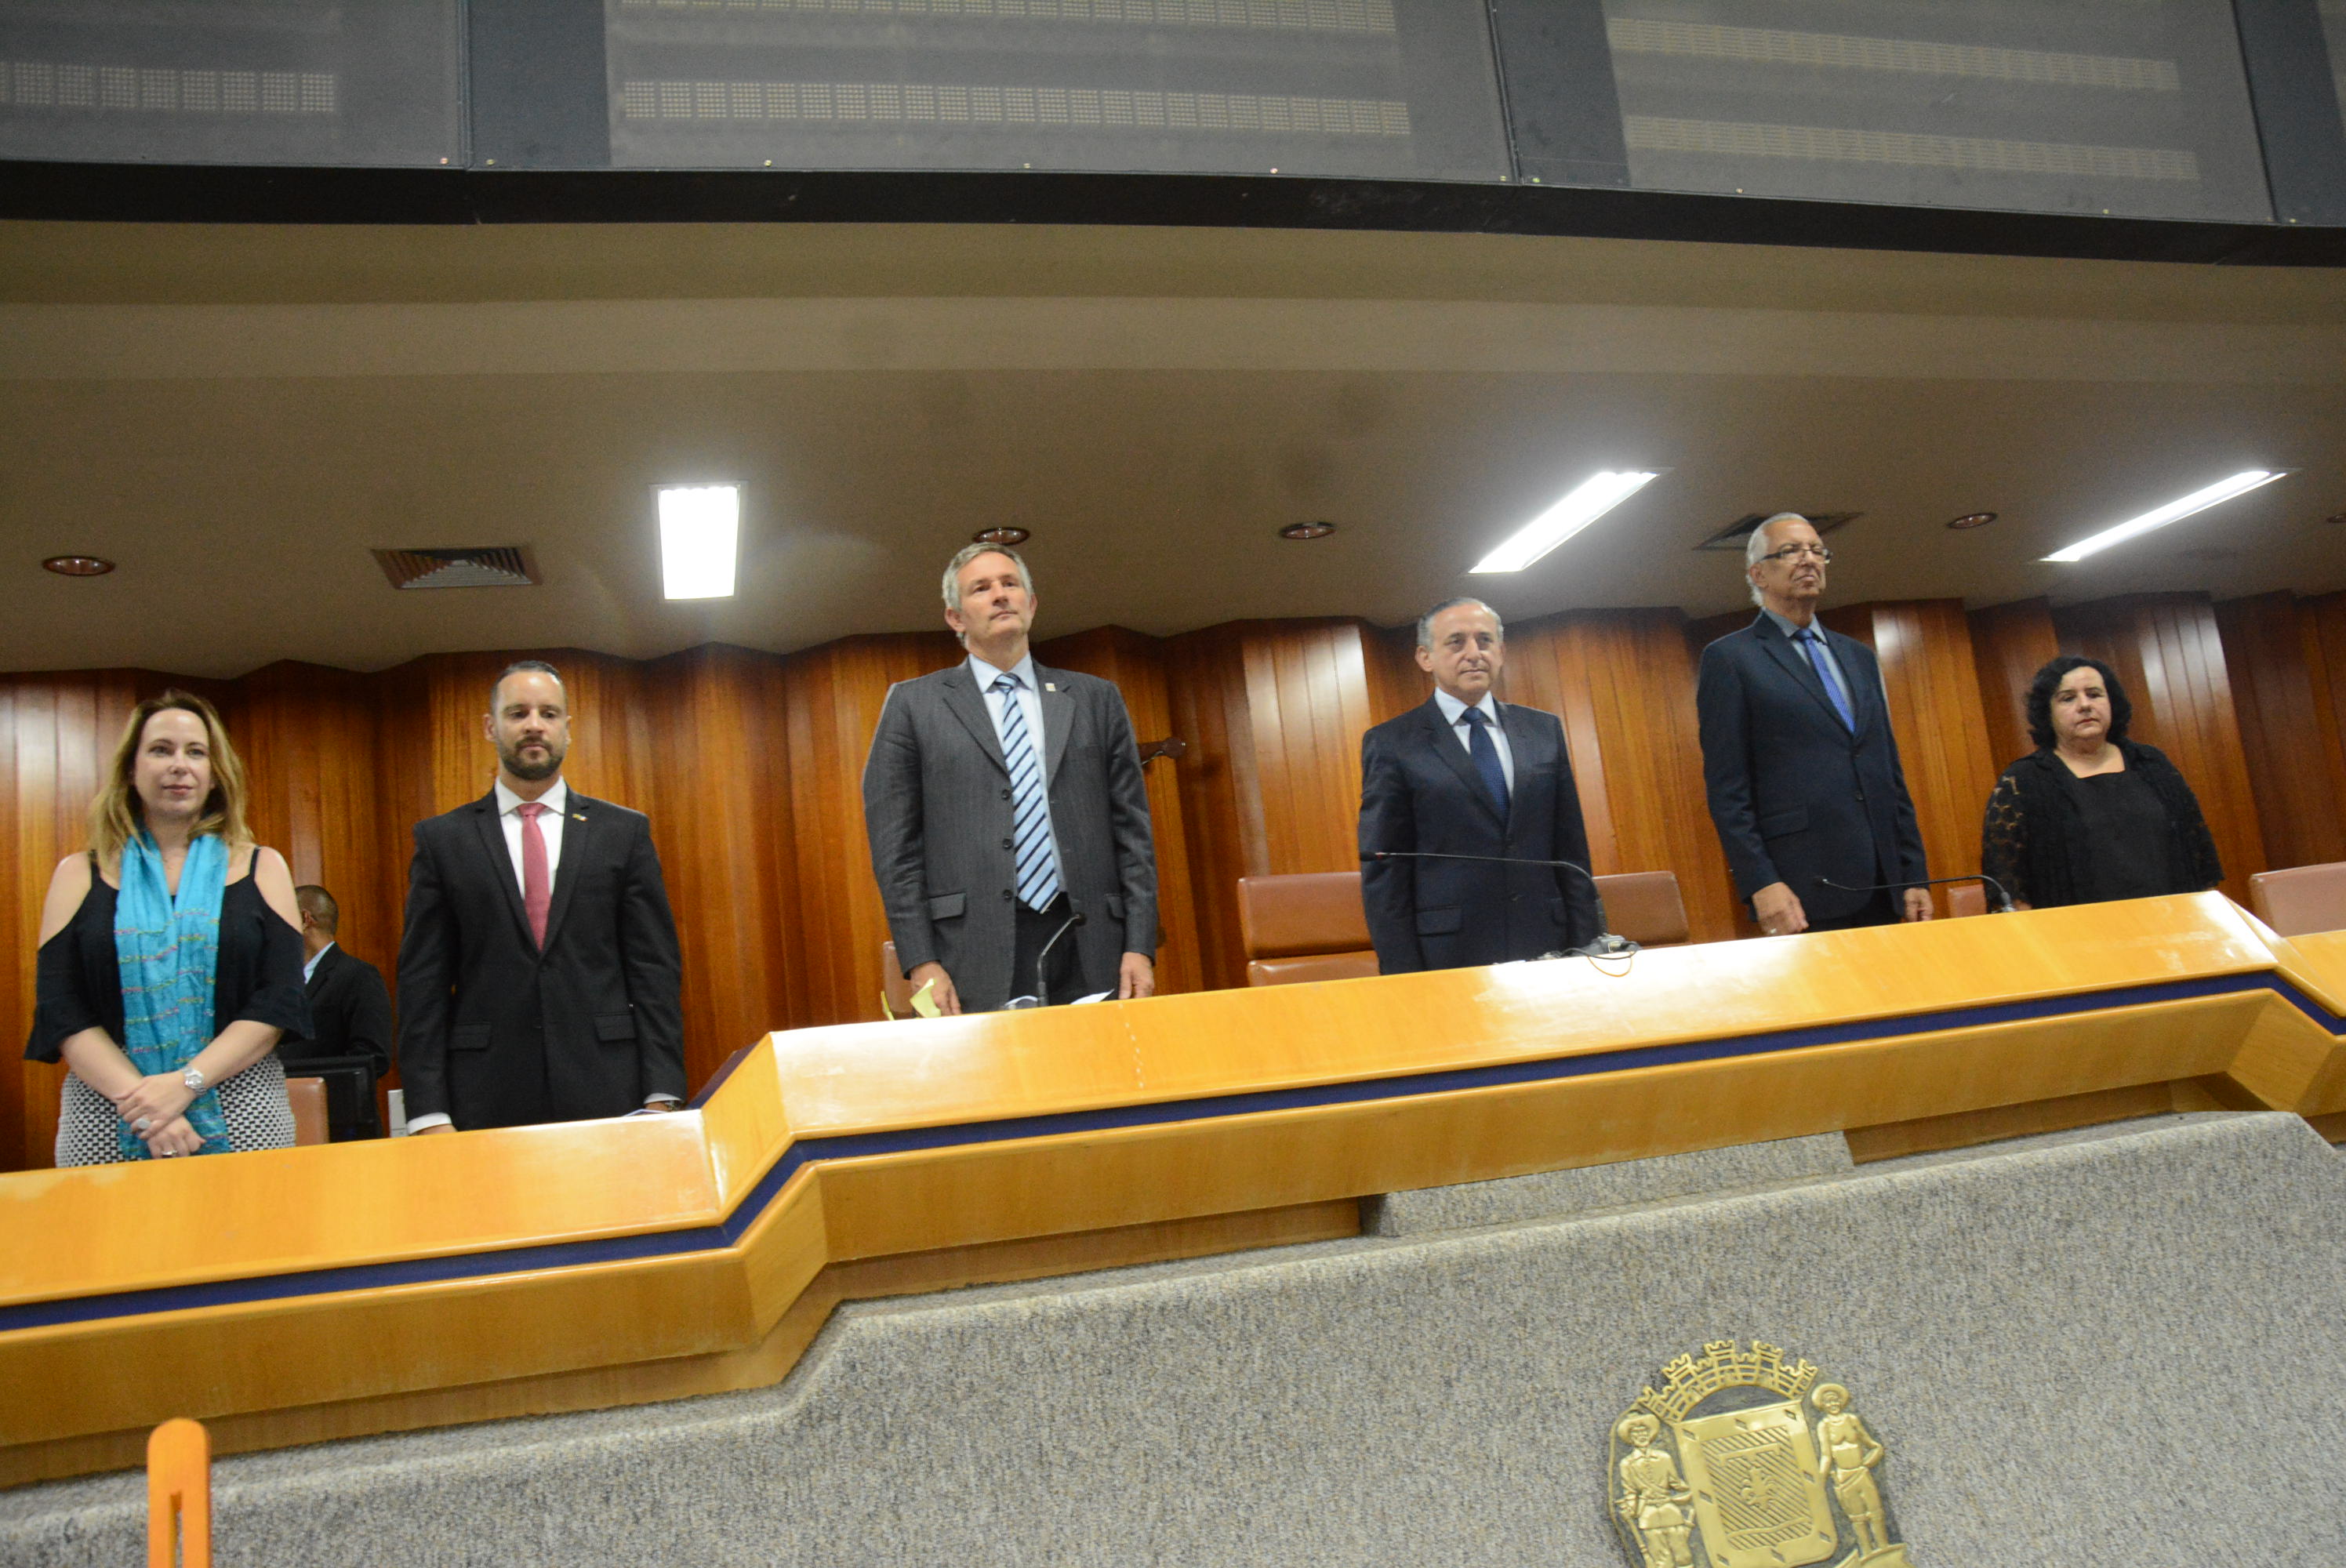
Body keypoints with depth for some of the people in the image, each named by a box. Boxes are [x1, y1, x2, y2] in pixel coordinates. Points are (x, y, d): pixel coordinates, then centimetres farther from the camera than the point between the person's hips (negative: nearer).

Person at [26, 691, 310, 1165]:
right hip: (106, 1116, 0)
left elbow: (279, 1002, 0)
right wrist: (140, 1103, -13)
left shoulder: (260, 868, 9)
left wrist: (185, 1082, -13)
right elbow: (60, 1012, 2)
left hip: (240, 1116, 0)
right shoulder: (79, 876, 10)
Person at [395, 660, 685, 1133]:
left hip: (608, 1095, 0)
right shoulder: (442, 839, 8)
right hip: (487, 1106, 0)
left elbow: (654, 967, 4)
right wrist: (428, 1114, -4)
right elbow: (422, 981, 4)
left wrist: (661, 1098, -4)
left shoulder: (624, 831, 8)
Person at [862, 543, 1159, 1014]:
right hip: (978, 962, -2)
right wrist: (920, 963, -6)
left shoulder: (1096, 700, 15)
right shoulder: (912, 704, 10)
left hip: (1092, 955, 2)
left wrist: (1140, 947, 1)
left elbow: (1132, 830, 11)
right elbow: (894, 843, 4)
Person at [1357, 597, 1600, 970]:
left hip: (1544, 953, 4)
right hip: (1447, 959, -3)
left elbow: (1572, 853, 12)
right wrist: (1402, 976, -8)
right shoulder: (1390, 745, -1)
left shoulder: (1545, 731, 11)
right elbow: (1382, 873, -3)